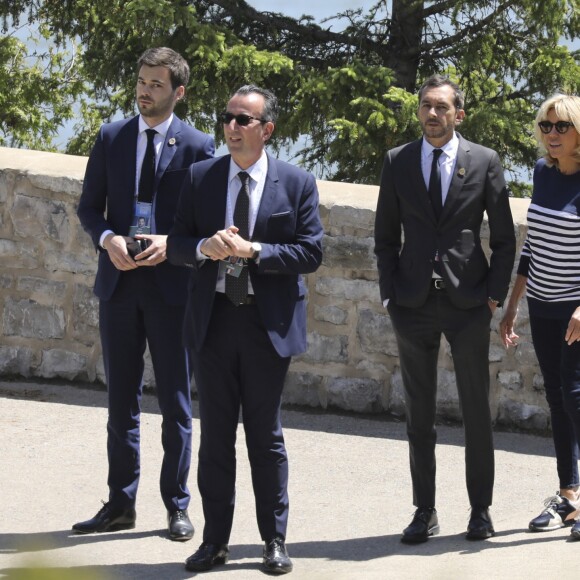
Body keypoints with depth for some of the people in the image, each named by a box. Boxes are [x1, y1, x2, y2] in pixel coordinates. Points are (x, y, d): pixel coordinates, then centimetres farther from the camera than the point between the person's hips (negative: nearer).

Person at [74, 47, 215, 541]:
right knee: (122, 401, 9)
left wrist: (171, 242, -18)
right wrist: (108, 239, -12)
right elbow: (89, 207, 8)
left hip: (172, 284, -3)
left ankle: (177, 506, 11)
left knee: (176, 402, 3)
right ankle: (120, 505, 15)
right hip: (119, 282, 3)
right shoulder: (111, 138, 7)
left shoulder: (197, 146, -2)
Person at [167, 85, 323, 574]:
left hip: (268, 322, -2)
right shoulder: (201, 177, 6)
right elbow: (176, 244, 5)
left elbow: (311, 252, -7)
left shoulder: (297, 183, -1)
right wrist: (206, 247, -17)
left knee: (266, 434, 4)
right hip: (213, 318, 2)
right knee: (215, 433, 6)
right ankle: (215, 539, 13)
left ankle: (275, 539, 14)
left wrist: (253, 251, -18)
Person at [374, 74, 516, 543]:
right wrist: (390, 292, 1)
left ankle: (481, 509, 13)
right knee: (419, 411, 5)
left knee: (477, 409, 4)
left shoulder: (484, 162, 1)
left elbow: (504, 236, 4)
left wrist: (495, 292, -3)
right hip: (414, 303, 2)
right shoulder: (397, 162, 6)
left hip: (468, 300, -1)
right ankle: (425, 512, 11)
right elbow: (386, 235, 10)